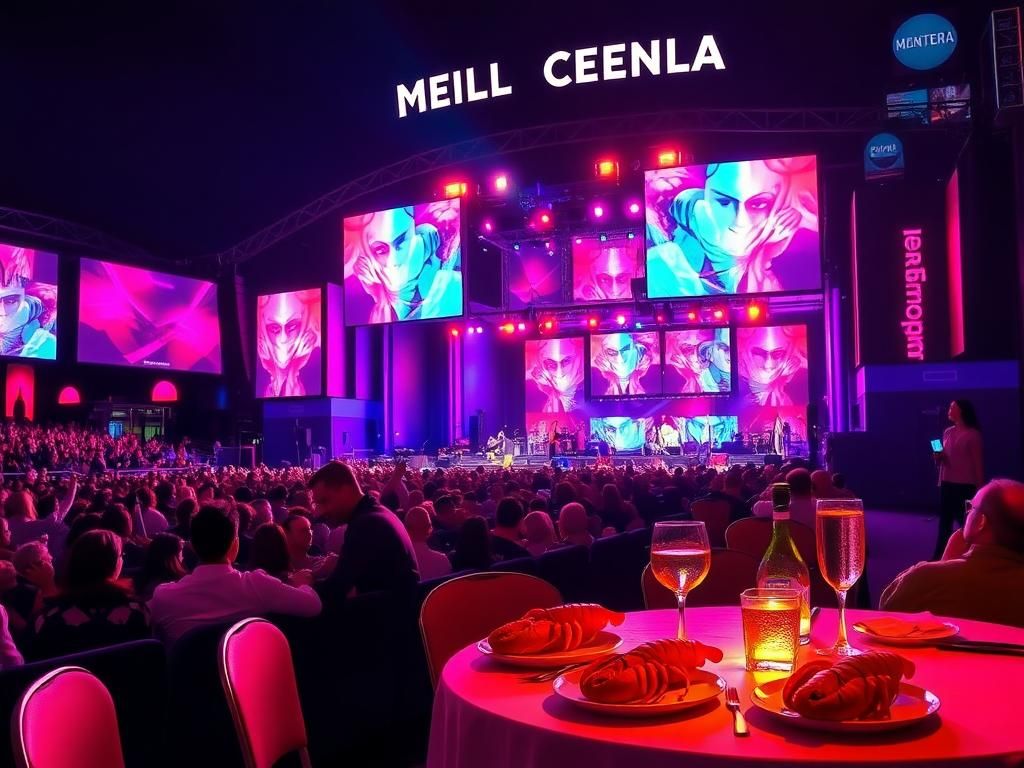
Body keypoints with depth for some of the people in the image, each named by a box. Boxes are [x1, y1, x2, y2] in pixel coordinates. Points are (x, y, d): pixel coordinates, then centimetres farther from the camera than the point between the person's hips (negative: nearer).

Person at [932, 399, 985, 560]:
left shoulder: (972, 434, -6)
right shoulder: (947, 432, 11)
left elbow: (978, 462, -6)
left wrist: (980, 487, -8)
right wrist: (939, 458, 1)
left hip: (965, 485, -6)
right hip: (947, 483, 6)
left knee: (965, 522, 0)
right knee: (944, 521, 8)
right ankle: (939, 556, 13)